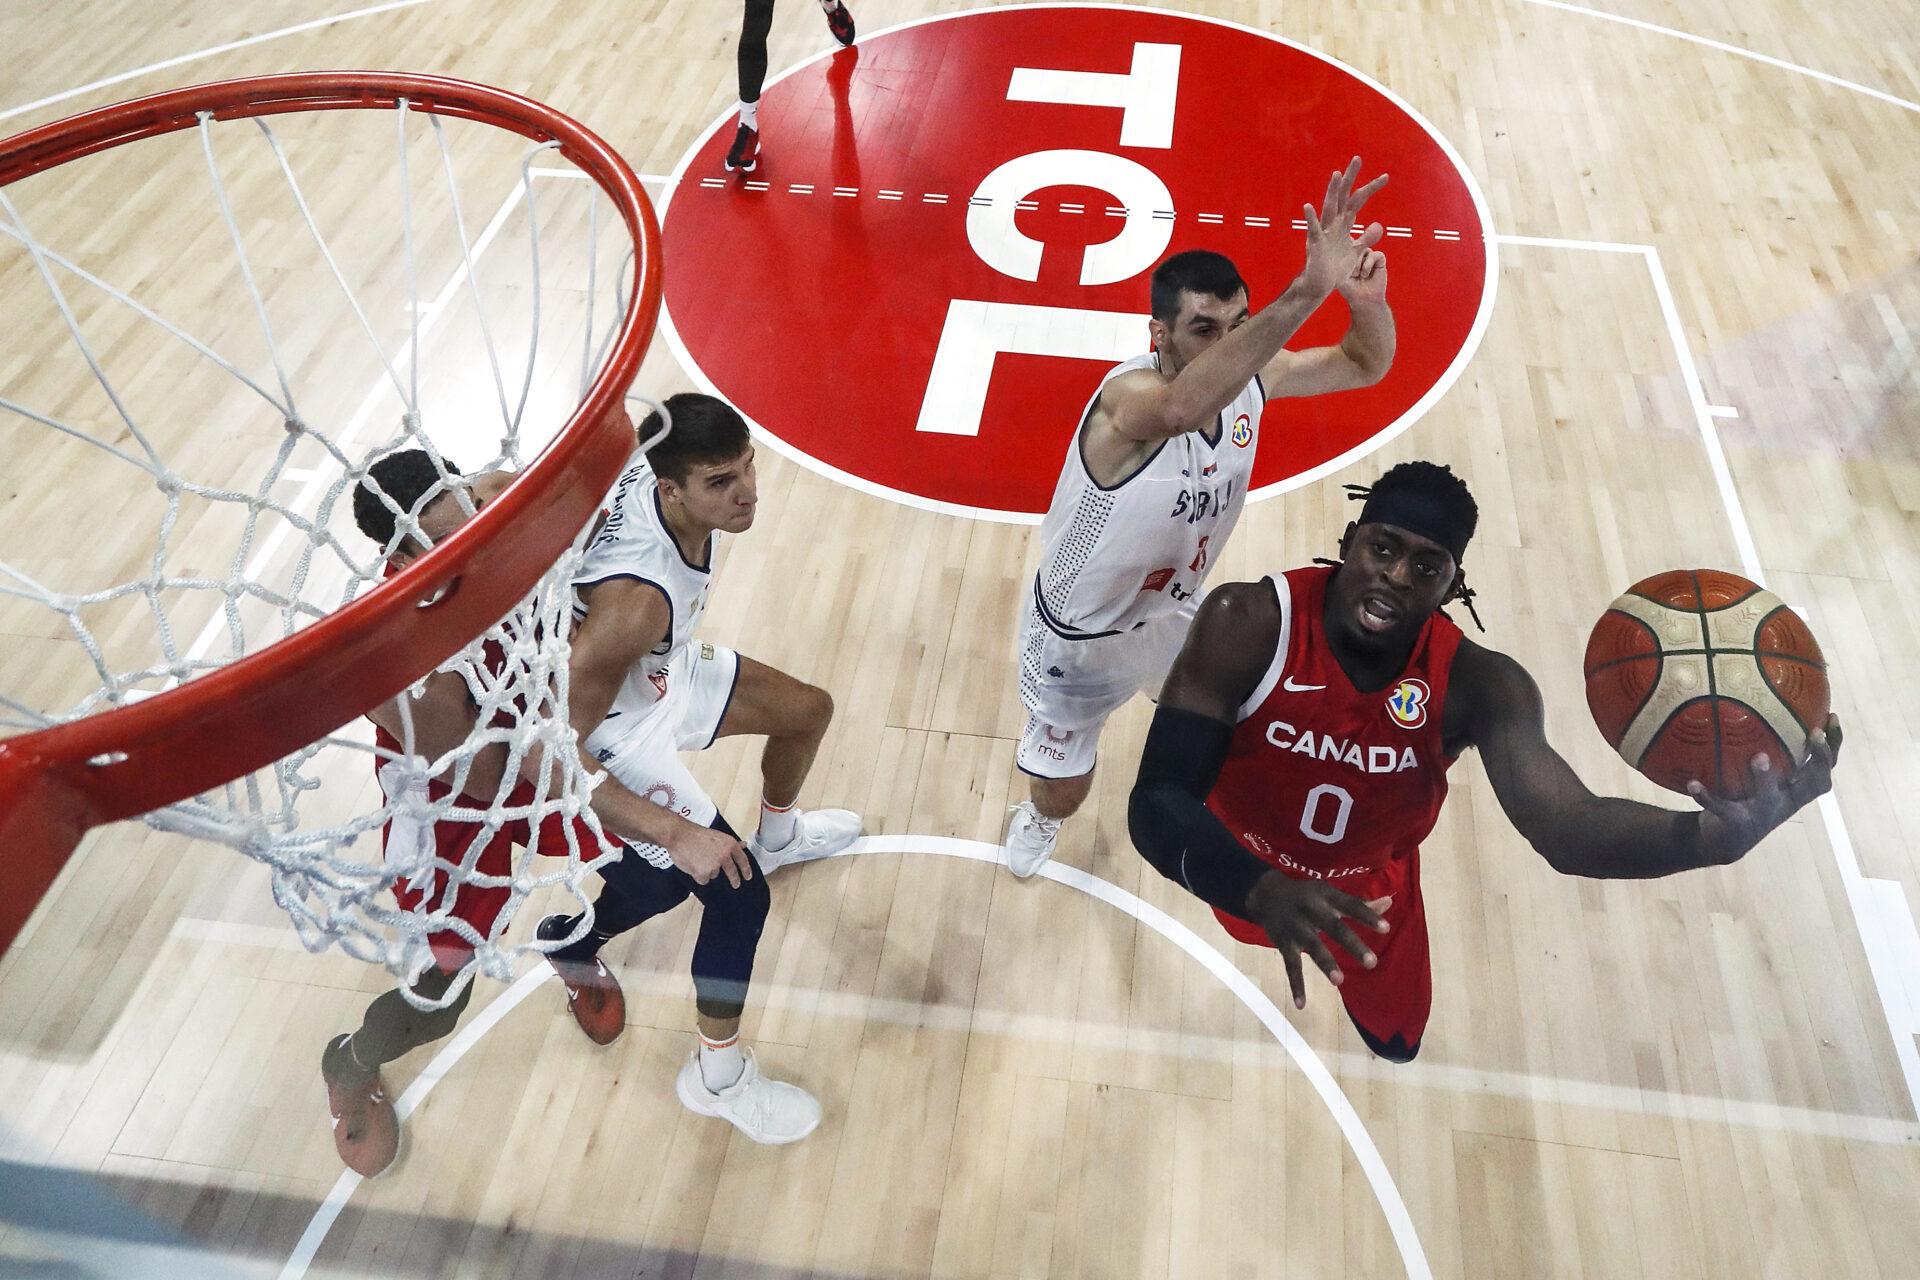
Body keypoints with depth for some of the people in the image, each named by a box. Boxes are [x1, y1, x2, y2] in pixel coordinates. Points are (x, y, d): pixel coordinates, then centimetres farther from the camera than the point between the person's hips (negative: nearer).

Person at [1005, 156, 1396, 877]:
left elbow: (1366, 365, -4)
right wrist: (1307, 290, -74)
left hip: (1170, 608, 6)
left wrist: (1367, 300, -29)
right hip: (1079, 635, -5)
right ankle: (1040, 815, 54)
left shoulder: (1249, 378, -17)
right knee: (1062, 795, 15)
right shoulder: (1129, 393, -39)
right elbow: (1183, 408, -64)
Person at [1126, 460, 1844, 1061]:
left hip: (1367, 881, 2)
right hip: (1242, 861, -1)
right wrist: (1260, 891, -61)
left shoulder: (1478, 687, -31)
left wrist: (1720, 834, -65)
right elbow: (1156, 803, -42)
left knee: (1397, 1040, 22)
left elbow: (1567, 829, -44)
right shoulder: (1250, 626, -37)